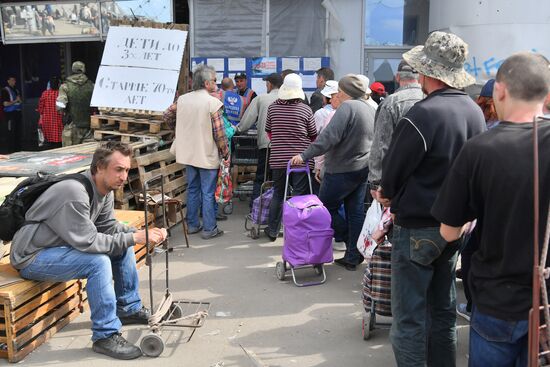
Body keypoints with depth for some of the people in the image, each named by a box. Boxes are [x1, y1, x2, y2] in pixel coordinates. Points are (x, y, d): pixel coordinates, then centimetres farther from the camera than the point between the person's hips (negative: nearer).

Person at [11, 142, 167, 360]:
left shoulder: (105, 190, -1)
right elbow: (88, 242, -30)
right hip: (31, 258, -9)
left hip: (60, 245, 9)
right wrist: (133, 237, -27)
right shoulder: (75, 194, -30)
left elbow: (109, 227, 4)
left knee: (123, 245, 4)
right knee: (98, 261, -29)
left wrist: (143, 233, -12)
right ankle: (105, 336, -18)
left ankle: (129, 308, 18)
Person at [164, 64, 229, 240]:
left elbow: (167, 116, 13)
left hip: (188, 153, 6)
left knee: (192, 190, 17)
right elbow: (219, 132, -17)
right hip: (208, 156, -6)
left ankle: (192, 225, 25)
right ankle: (209, 229, 10)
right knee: (208, 193, 3)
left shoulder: (182, 99, 1)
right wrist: (225, 152, -5)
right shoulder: (213, 103, -17)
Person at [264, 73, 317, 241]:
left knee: (278, 194, 16)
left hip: (278, 159, 3)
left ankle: (272, 230, 25)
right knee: (300, 196, 3)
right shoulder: (305, 109, -8)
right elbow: (313, 136, 3)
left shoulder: (272, 107, 0)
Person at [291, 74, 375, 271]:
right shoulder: (370, 109, 13)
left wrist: (305, 155, -23)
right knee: (355, 212, 11)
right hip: (363, 168, 9)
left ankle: (353, 249, 10)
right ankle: (353, 257, 16)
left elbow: (329, 137, -24)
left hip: (343, 170, -9)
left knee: (326, 206, 3)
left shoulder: (347, 107, -16)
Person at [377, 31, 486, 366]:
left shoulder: (423, 114, -22)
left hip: (417, 227, -8)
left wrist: (388, 194, 9)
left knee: (409, 316, 3)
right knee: (444, 309, 19)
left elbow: (393, 167, -14)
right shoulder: (475, 112, 2)